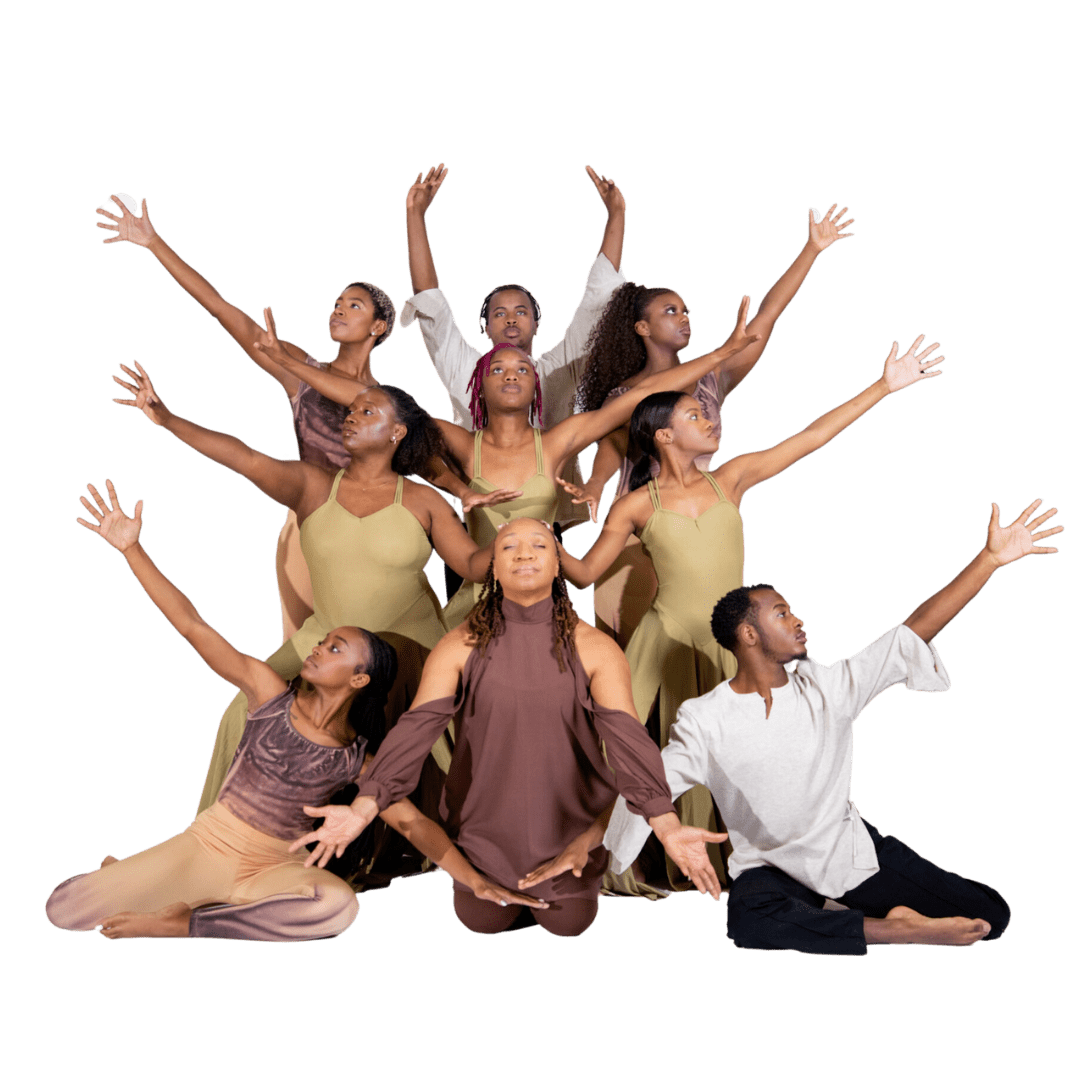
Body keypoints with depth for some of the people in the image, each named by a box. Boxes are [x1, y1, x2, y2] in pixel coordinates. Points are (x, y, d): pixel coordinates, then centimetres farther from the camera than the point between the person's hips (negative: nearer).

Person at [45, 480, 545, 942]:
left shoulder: (357, 759, -2)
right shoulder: (270, 692, -5)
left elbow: (411, 821, -1)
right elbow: (194, 628, -11)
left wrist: (475, 880, -10)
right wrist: (131, 548, -18)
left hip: (276, 866, 1)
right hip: (207, 843, -1)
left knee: (340, 906, -35)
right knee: (66, 908, -19)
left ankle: (186, 922, -19)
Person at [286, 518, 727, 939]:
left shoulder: (595, 648, -18)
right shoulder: (459, 647, -15)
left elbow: (627, 738, -28)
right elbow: (415, 729, -24)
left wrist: (667, 826, -43)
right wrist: (362, 808, -39)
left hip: (568, 822, -1)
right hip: (487, 821, 1)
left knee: (568, 926, 17)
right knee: (482, 924, 18)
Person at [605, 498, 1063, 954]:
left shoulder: (828, 687, -2)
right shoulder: (704, 722, -9)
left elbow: (915, 631, -5)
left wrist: (992, 558, -10)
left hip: (853, 849, 3)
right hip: (771, 867, -3)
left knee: (987, 915, -9)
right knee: (749, 918, -39)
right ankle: (894, 930, -20)